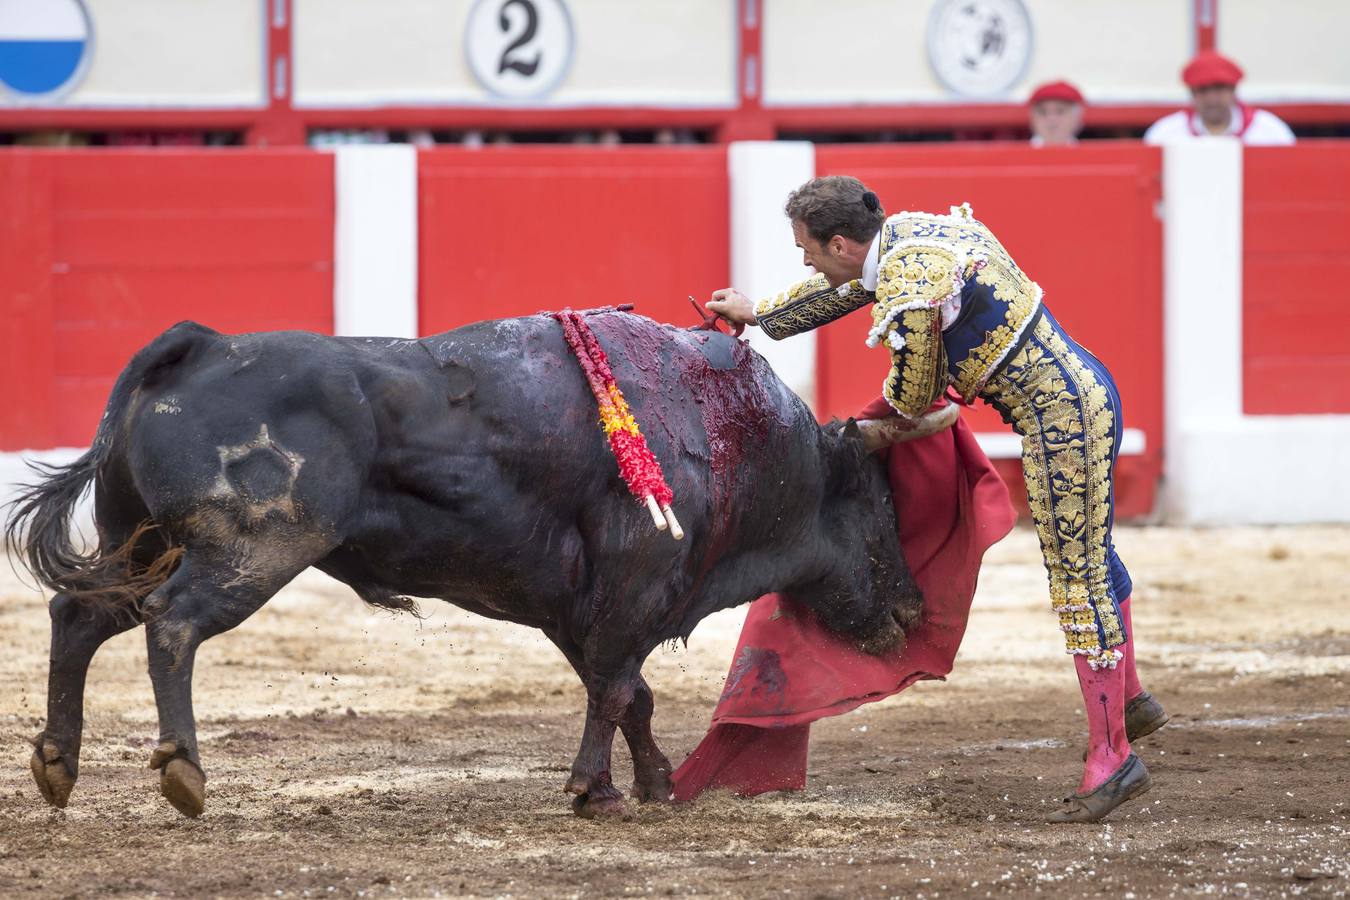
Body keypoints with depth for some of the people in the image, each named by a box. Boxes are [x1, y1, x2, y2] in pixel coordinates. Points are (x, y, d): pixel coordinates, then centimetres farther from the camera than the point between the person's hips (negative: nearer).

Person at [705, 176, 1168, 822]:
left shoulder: (908, 293, -22)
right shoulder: (905, 230, 8)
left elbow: (913, 398, -9)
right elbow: (845, 287, 29)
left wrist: (891, 415, 16)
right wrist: (757, 315, 42)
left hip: (1060, 418, -11)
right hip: (1085, 388, 11)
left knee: (1078, 582, -5)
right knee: (1091, 556, 25)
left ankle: (1111, 759, -1)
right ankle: (1130, 701, 40)